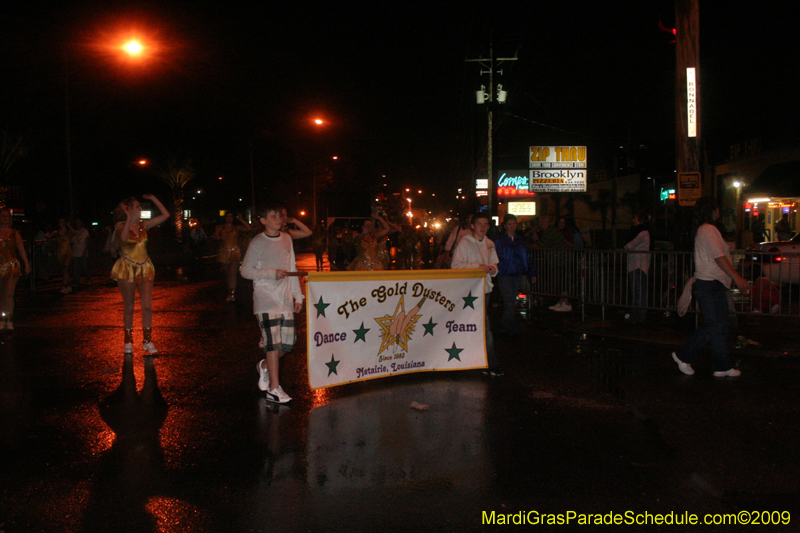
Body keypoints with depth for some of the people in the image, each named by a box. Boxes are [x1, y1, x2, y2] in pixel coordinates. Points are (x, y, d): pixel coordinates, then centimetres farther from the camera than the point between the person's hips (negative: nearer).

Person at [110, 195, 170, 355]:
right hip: (126, 269, -4)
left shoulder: (143, 225, 6)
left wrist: (153, 199, 1)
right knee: (129, 307, 4)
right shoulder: (121, 226, -6)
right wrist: (129, 217, -29)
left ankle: (147, 341, 9)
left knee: (147, 306, -1)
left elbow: (165, 215, 4)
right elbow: (124, 238, -30)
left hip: (144, 268, 4)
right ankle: (128, 341, 15)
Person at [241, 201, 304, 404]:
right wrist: (272, 273, -15)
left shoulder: (286, 239, 13)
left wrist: (298, 296, 13)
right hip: (266, 298, -6)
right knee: (273, 343, -11)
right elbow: (245, 270, -6)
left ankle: (264, 366, 32)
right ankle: (274, 389, -7)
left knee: (288, 342, 5)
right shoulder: (258, 242, -4)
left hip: (285, 299, 6)